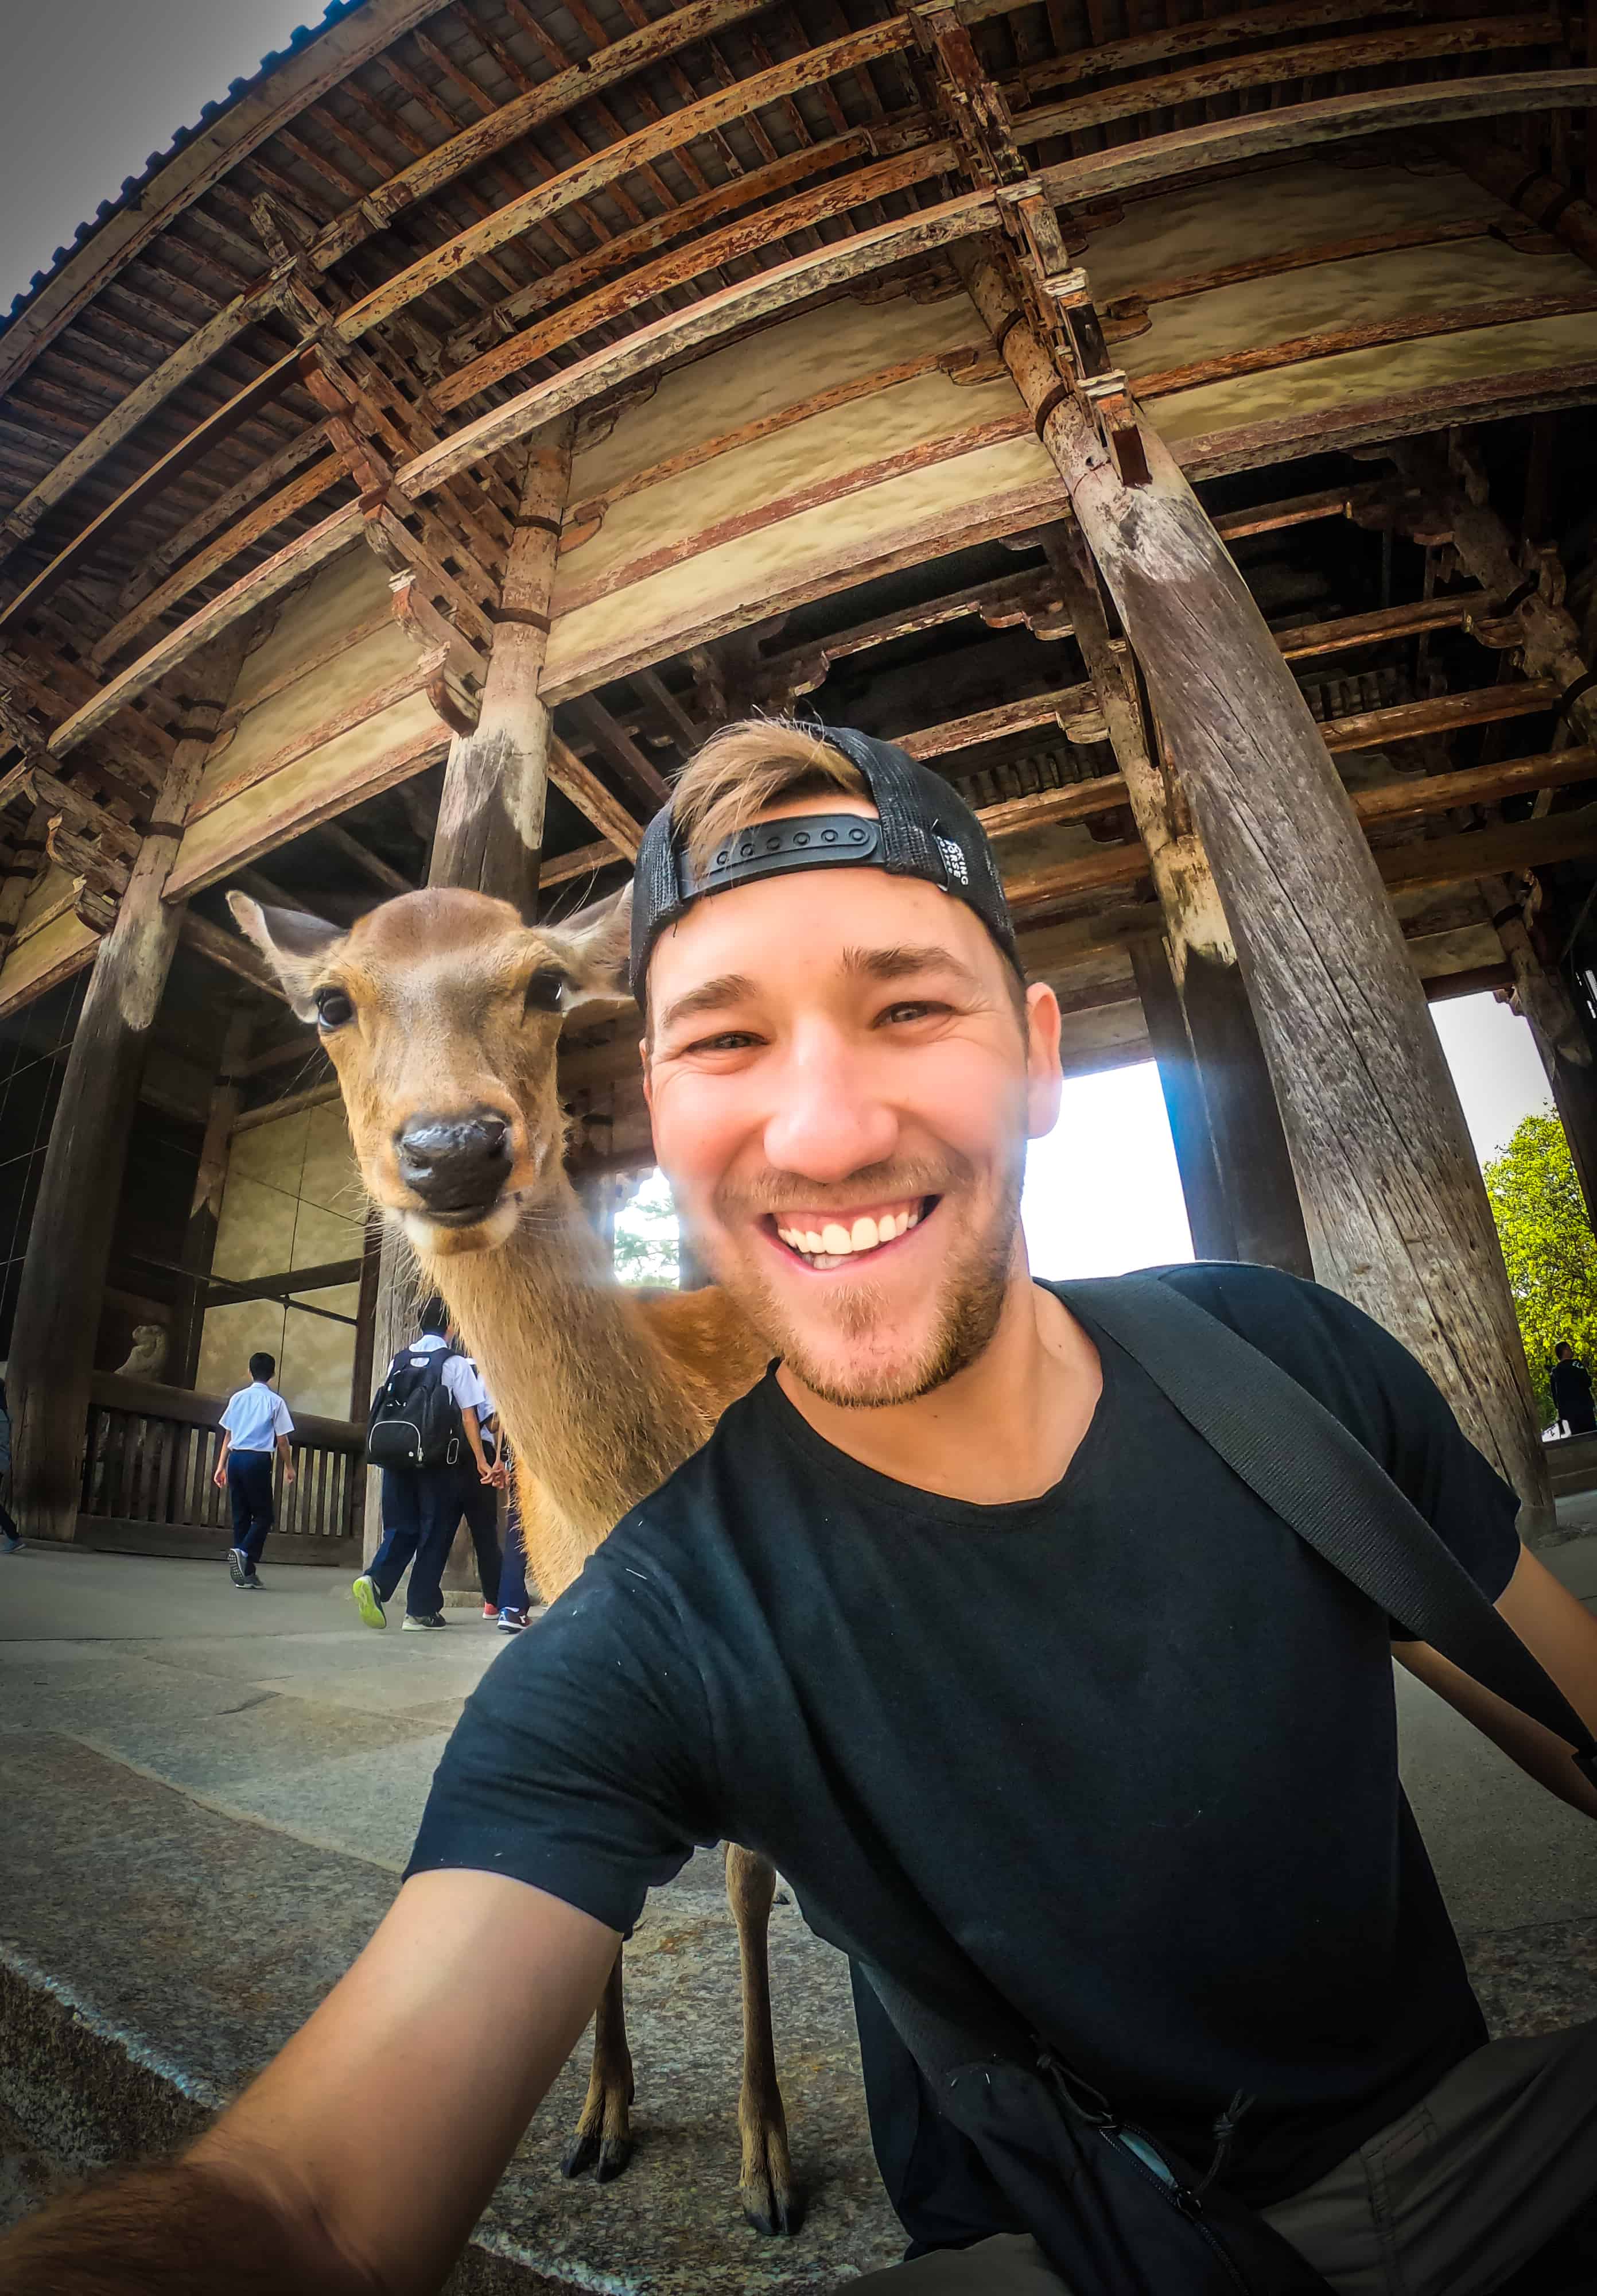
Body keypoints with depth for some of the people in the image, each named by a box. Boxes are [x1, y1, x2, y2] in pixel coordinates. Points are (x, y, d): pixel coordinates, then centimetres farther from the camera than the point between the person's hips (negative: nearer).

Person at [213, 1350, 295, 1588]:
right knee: (263, 1515, 4)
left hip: (235, 1458, 5)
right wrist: (289, 1467, 9)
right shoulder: (275, 1401, -2)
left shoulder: (237, 1398, 12)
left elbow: (228, 1435, 14)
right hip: (258, 1460, -5)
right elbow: (281, 1439, -2)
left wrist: (221, 1466, 19)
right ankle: (243, 1552, -20)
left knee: (241, 1515, 9)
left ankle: (246, 1573, 10)